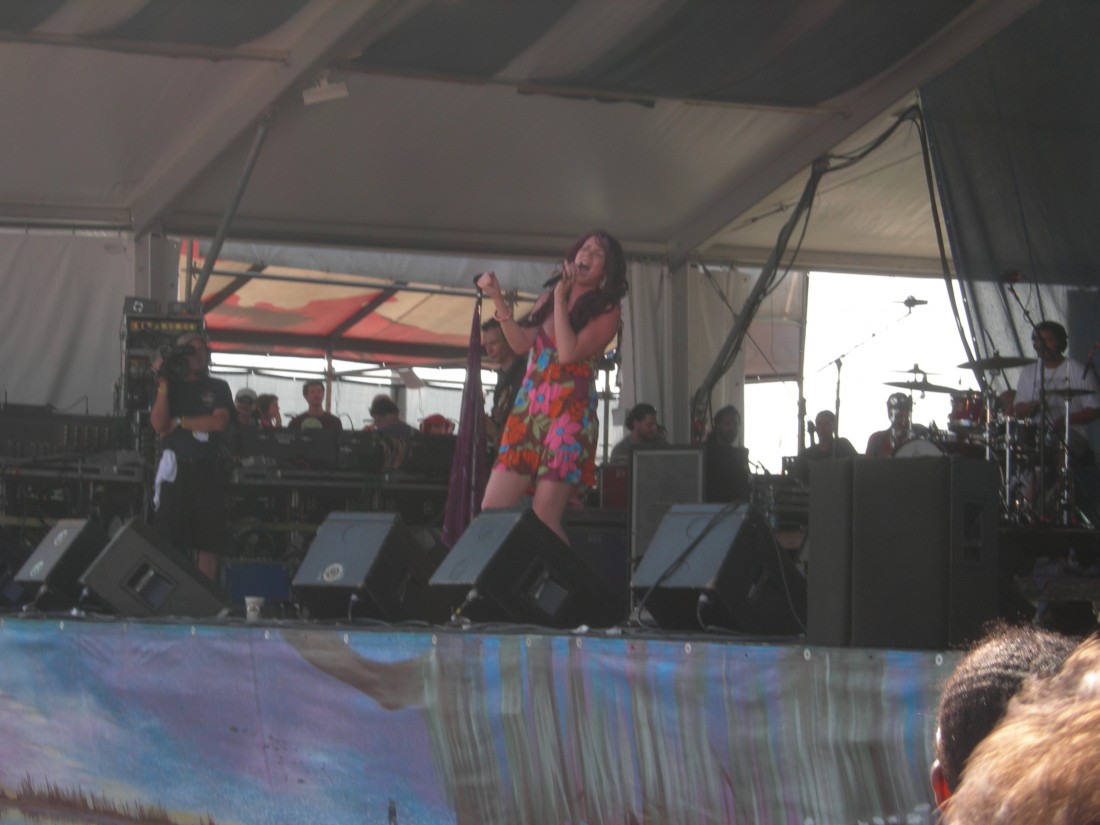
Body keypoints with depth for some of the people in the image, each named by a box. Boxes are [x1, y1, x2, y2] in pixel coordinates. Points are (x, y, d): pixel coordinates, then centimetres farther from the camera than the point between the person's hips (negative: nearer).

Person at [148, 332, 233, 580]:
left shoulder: (218, 388, 12)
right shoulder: (171, 386, 11)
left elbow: (219, 422, -3)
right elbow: (158, 423, -2)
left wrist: (179, 423, -4)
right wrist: (163, 385, -8)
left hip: (209, 469, 1)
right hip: (176, 467, -1)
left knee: (209, 540, 0)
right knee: (167, 539, -8)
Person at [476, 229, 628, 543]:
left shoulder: (607, 311, 0)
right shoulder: (548, 298, 17)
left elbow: (569, 353, -13)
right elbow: (522, 343, 8)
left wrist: (560, 299, -9)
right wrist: (498, 299, 0)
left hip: (569, 415, -5)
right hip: (527, 412, 5)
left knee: (544, 517, -14)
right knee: (491, 509, -6)